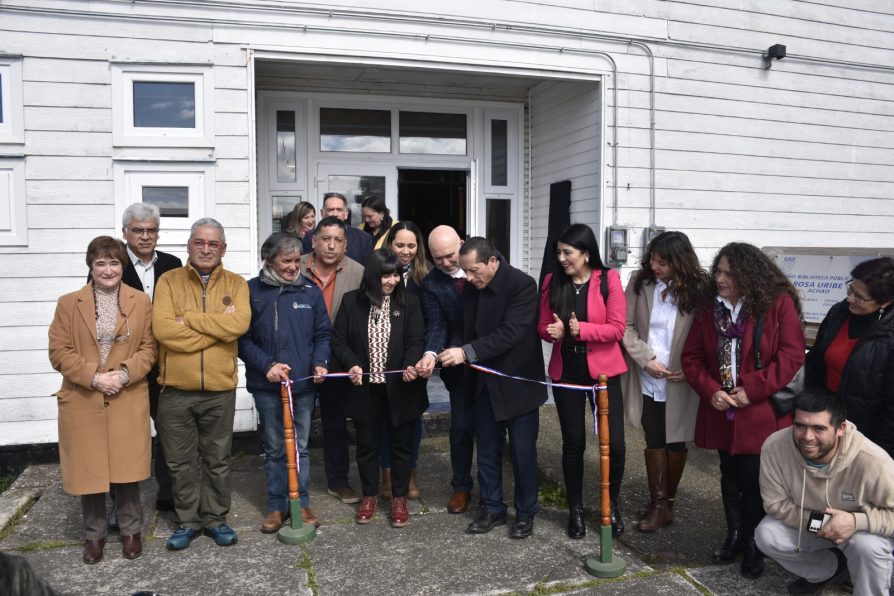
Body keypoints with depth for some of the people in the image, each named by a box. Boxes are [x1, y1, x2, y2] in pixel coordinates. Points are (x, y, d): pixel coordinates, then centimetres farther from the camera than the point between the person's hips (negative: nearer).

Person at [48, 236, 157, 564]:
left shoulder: (141, 301, 4)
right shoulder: (68, 303, 3)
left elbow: (149, 347, 1)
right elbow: (59, 351, -2)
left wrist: (124, 373, -15)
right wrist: (94, 377, -14)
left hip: (128, 400, 0)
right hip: (83, 401, 0)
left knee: (127, 468, 6)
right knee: (89, 470, 8)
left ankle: (130, 529, 24)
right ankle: (94, 534, 26)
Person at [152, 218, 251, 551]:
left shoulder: (236, 284, 2)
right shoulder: (169, 281, 0)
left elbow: (239, 323, -18)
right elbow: (163, 329, -16)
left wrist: (189, 317, -14)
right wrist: (218, 326, -15)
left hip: (220, 390, 0)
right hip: (176, 390, 0)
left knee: (218, 460, 13)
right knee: (181, 462, 11)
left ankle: (216, 518, 30)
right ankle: (188, 521, 28)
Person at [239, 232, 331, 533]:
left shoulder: (311, 290, 3)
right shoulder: (252, 291, -4)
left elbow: (323, 333, 7)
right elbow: (242, 338, -4)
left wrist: (320, 363, -9)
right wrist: (266, 365, -16)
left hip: (304, 383, 1)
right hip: (267, 385, -1)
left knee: (301, 446, 12)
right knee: (274, 448, 11)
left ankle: (301, 503, 24)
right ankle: (276, 505, 23)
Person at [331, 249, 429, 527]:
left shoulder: (409, 302, -3)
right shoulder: (352, 301, -1)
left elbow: (415, 341, -7)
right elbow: (339, 339, 0)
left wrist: (411, 365, -27)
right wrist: (351, 364, -17)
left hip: (400, 386, -1)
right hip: (365, 386, 1)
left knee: (401, 443, 9)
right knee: (366, 443, 13)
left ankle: (399, 498, 26)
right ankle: (369, 496, 31)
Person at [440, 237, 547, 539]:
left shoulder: (522, 284, -19)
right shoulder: (472, 287, 1)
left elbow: (509, 333, -27)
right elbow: (466, 327, 8)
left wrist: (467, 352, -32)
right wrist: (452, 349, -13)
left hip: (517, 382, -6)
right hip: (485, 382, 6)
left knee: (522, 451, 6)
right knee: (487, 449, 14)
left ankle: (525, 513, 24)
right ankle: (493, 509, 29)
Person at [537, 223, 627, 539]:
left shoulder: (609, 279, -8)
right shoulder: (552, 281, 1)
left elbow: (617, 329, -11)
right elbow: (542, 326, 5)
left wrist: (581, 329, -25)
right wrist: (553, 331, -17)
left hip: (602, 371, -2)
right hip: (566, 371, 2)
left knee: (614, 444, -2)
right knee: (573, 442, 10)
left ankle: (612, 506, 24)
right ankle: (575, 509, 26)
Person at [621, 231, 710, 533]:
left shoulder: (699, 288, -10)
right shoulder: (640, 282, -3)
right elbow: (626, 327, -2)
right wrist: (646, 359, -13)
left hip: (680, 382, -1)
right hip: (647, 379, 2)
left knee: (676, 441, 12)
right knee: (654, 441, 8)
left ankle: (666, 501, 30)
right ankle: (659, 505, 20)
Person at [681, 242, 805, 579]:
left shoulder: (779, 303, -8)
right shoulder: (709, 308, 4)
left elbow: (792, 356, -14)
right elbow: (691, 357, 4)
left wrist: (752, 389, -18)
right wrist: (710, 390, -12)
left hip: (762, 412, -4)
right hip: (721, 411, 4)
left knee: (754, 479, 0)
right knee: (730, 475, 16)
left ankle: (753, 544, 21)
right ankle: (734, 536, 33)